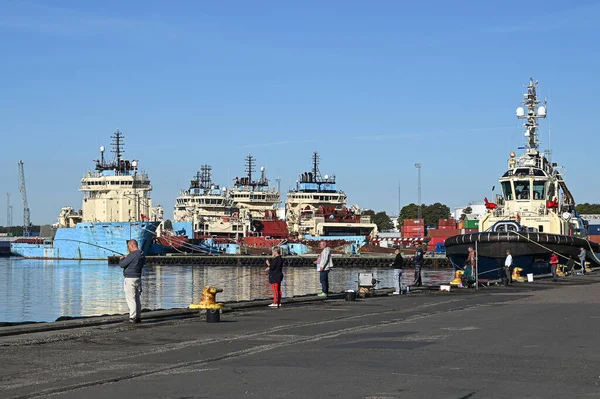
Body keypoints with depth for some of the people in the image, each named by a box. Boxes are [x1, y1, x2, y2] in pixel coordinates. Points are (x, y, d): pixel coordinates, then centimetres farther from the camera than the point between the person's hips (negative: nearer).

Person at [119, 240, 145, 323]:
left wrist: (122, 259, 8)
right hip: (138, 278, 9)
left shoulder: (132, 255, -18)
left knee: (130, 299, -6)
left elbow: (122, 265, -14)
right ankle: (138, 317, 17)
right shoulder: (142, 255, 9)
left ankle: (133, 318, -8)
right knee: (137, 299, 14)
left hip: (130, 279, -9)